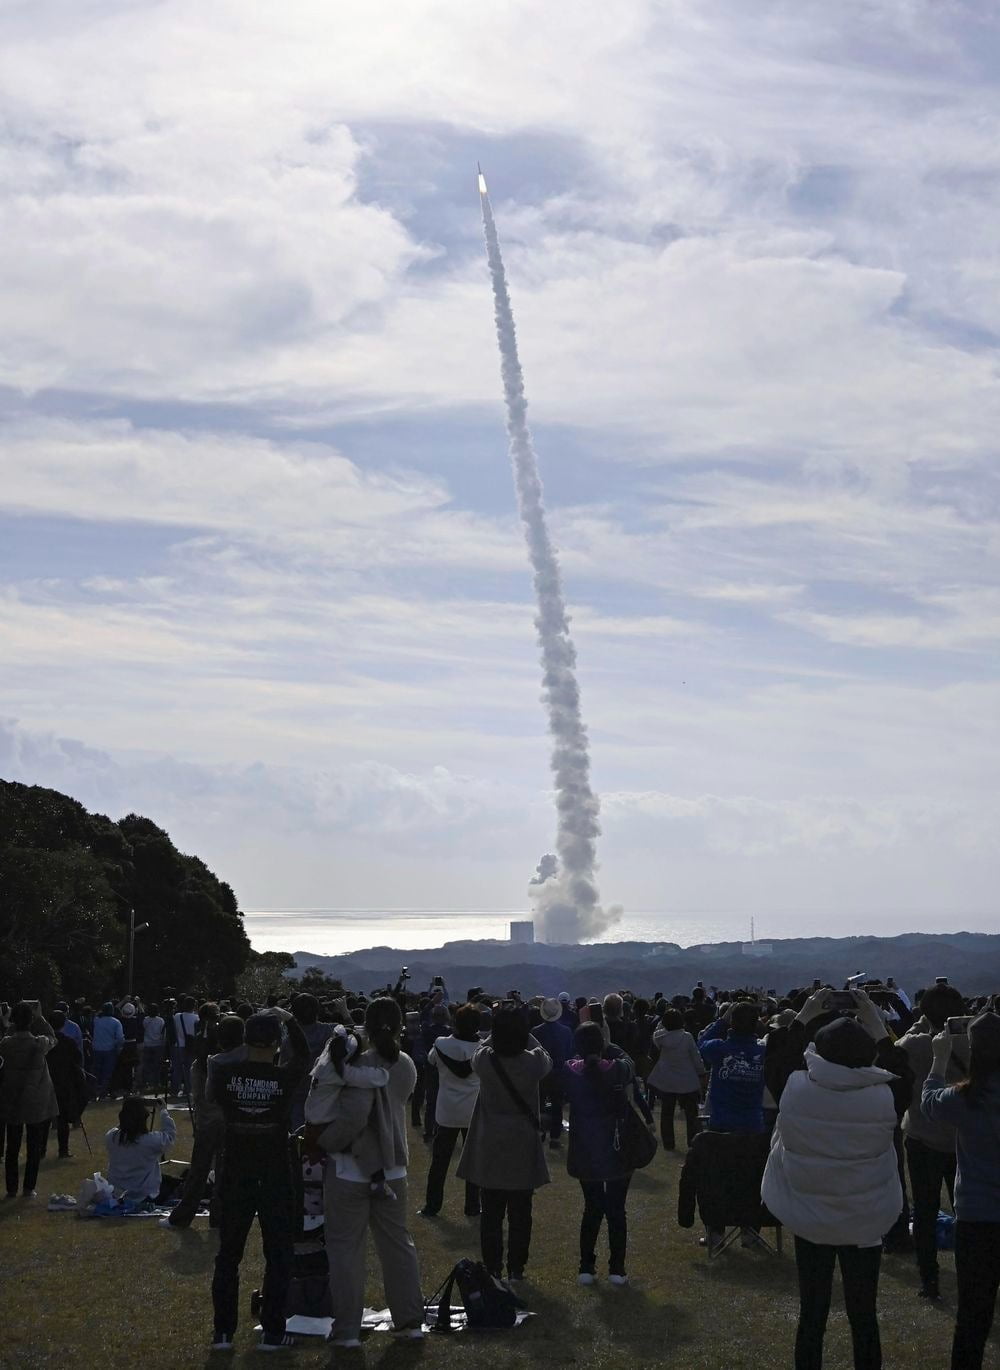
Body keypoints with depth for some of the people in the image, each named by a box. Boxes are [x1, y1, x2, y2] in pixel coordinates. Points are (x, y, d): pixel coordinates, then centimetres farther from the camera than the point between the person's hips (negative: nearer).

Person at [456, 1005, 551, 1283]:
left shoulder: (485, 1060, -15)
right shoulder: (533, 1062, -18)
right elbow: (547, 1059, 6)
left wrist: (500, 1034, 11)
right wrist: (522, 1036, 8)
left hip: (489, 1151, 1)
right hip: (523, 1150, -1)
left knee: (491, 1213, 11)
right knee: (520, 1214, 11)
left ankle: (493, 1268, 15)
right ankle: (516, 1268, 17)